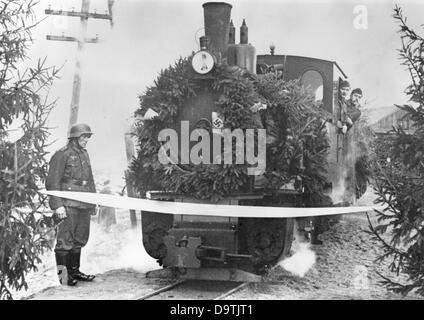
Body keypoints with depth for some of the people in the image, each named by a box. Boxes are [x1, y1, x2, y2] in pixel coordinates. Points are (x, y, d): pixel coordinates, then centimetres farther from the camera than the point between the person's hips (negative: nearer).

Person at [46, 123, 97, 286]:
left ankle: (74, 271, 22)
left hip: (84, 205, 8)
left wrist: (93, 202, 21)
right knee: (65, 240, -5)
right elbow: (52, 182, -11)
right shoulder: (62, 155, -7)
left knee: (79, 239, 13)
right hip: (68, 205, -8)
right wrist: (57, 205, -18)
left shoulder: (84, 154, 18)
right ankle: (62, 274, 1)